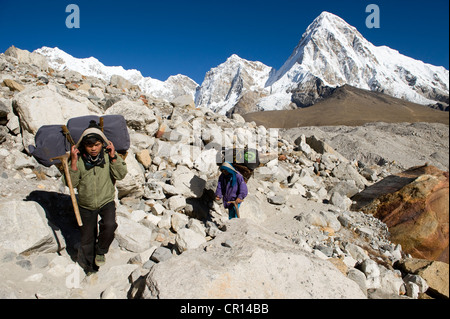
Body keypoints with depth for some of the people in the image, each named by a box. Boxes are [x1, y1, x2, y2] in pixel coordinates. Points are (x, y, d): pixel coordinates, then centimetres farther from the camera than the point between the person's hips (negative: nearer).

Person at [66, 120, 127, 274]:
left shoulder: (109, 156, -10)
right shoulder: (78, 159, -10)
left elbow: (121, 175, -15)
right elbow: (72, 183, -13)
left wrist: (113, 156, -23)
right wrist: (74, 162, -22)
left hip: (107, 201, -1)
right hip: (86, 205, 1)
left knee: (109, 225, -28)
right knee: (87, 237, 13)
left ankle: (101, 251, 3)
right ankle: (89, 266, 38)